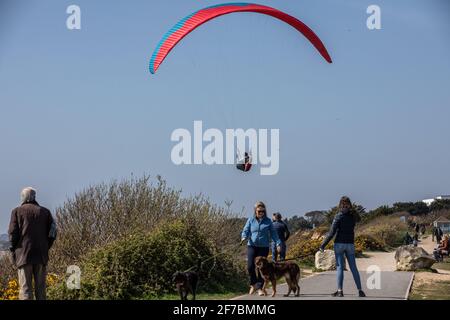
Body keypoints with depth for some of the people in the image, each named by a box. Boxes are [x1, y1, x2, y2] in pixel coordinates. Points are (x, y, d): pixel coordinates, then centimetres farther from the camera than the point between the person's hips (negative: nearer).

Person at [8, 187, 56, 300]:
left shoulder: (17, 211, 4)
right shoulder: (45, 212, 12)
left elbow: (13, 233, -4)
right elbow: (52, 232, 6)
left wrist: (13, 250, 4)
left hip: (24, 254, -2)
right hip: (41, 256, 2)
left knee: (25, 287, -4)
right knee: (40, 287, 7)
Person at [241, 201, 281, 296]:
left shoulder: (268, 221, 5)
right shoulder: (251, 220, 5)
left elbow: (273, 233, 7)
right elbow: (246, 230, 4)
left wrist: (278, 243, -5)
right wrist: (244, 237, -18)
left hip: (264, 247, 0)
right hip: (252, 246, 0)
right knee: (250, 266, -10)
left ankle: (259, 288, 8)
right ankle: (253, 284, 13)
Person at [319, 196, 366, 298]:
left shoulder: (339, 216, -10)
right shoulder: (353, 216, 3)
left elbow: (332, 232, -13)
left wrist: (323, 244, -9)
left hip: (339, 243, -4)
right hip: (350, 244, 4)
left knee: (340, 267, -2)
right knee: (353, 268, 8)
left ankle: (340, 290, -6)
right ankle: (360, 290, 5)